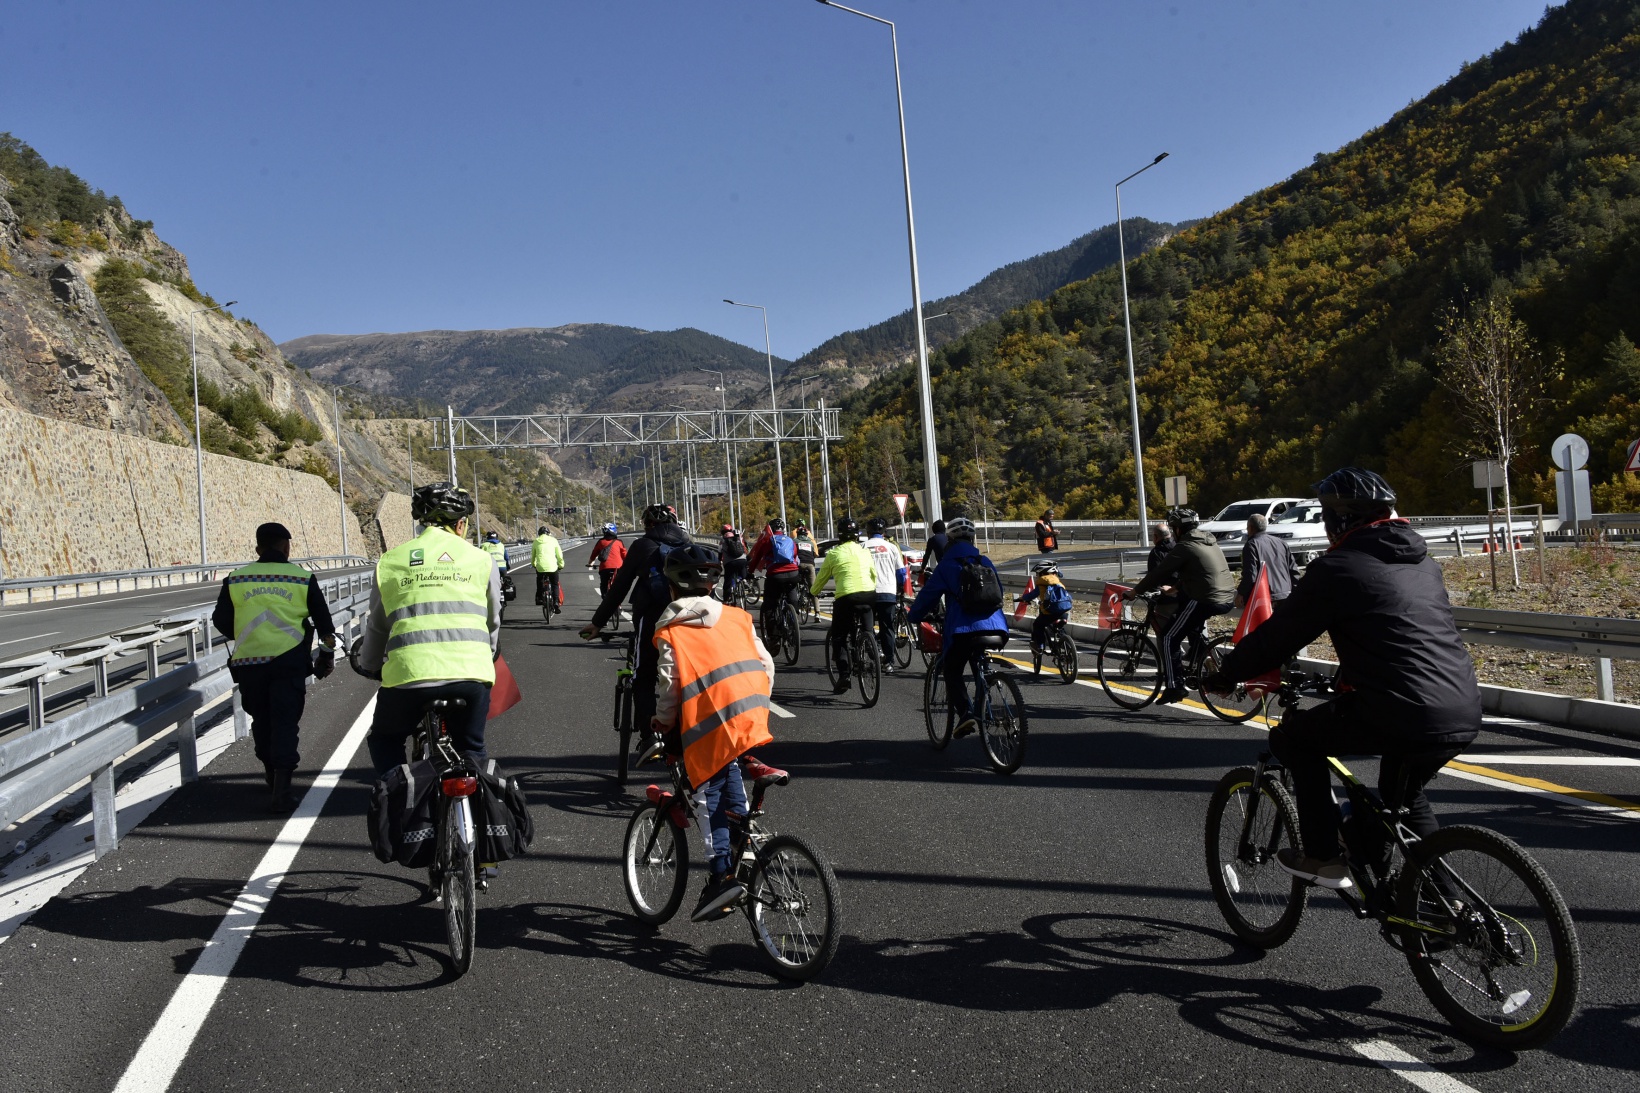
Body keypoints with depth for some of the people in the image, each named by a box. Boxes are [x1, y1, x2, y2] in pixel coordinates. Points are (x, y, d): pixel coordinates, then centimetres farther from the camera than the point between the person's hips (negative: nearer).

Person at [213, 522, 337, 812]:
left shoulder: (235, 580, 6)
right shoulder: (302, 578, 2)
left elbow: (221, 621, 11)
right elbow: (323, 621, 7)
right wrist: (328, 653, 21)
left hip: (248, 663, 2)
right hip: (288, 660, -2)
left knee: (262, 722, 18)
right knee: (285, 722, 0)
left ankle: (273, 778, 32)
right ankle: (280, 791, -9)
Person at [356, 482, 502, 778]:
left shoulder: (390, 561, 12)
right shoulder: (481, 559, 12)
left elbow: (376, 627, 21)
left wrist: (369, 666, 40)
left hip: (408, 675, 0)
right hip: (470, 674, 0)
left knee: (385, 741, 26)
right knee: (471, 750, 22)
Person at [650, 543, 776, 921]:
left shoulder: (672, 632, 2)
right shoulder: (737, 617, 16)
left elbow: (668, 684, -4)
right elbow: (766, 664, 15)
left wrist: (662, 721, 13)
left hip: (708, 723, -5)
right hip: (751, 716, 5)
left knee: (708, 795, 6)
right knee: (727, 765, 31)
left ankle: (722, 874, -1)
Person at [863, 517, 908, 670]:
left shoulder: (863, 547, 1)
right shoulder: (891, 547, 6)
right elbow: (901, 572, 7)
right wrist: (901, 590, 22)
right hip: (888, 593, 1)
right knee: (887, 628, 6)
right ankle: (889, 662, 2)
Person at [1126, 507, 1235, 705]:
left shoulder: (1185, 547, -8)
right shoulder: (1210, 542, 18)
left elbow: (1159, 572, -6)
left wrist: (1135, 591, 4)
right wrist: (1174, 587, 39)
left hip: (1206, 601, -9)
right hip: (1228, 599, 9)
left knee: (1168, 637, 0)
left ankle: (1174, 687, -4)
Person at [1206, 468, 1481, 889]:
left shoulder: (1337, 569, -5)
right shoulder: (1423, 561, 20)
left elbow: (1278, 634, -1)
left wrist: (1223, 677, 13)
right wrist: (1346, 676, 42)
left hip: (1401, 715, -8)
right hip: (1464, 717, 8)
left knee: (1293, 736, 13)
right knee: (1403, 793, 32)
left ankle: (1323, 858, 12)